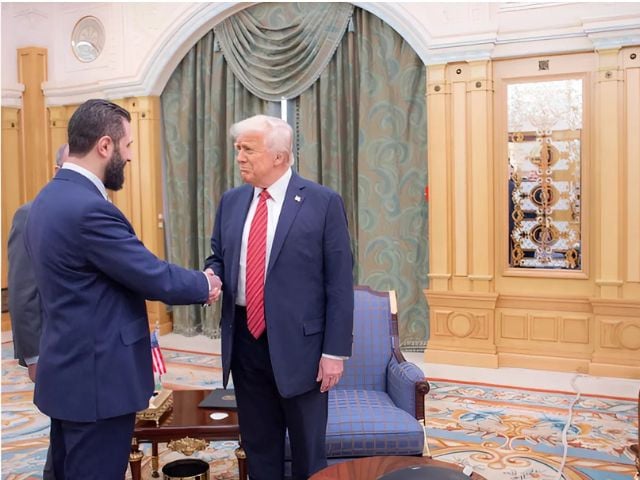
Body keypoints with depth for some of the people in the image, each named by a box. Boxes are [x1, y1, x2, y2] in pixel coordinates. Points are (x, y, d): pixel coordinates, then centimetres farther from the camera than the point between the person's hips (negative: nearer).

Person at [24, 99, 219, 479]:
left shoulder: (50, 197, 7)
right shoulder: (89, 208, -25)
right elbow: (155, 277, -20)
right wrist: (204, 285, -1)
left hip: (69, 370, 10)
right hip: (97, 378, -10)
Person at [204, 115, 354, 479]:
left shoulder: (323, 202, -8)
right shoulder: (231, 202, 7)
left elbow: (339, 283, -9)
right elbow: (218, 258, 18)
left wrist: (335, 351, -12)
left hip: (299, 343, -4)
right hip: (245, 341, 5)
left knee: (308, 450, 12)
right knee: (258, 446, 18)